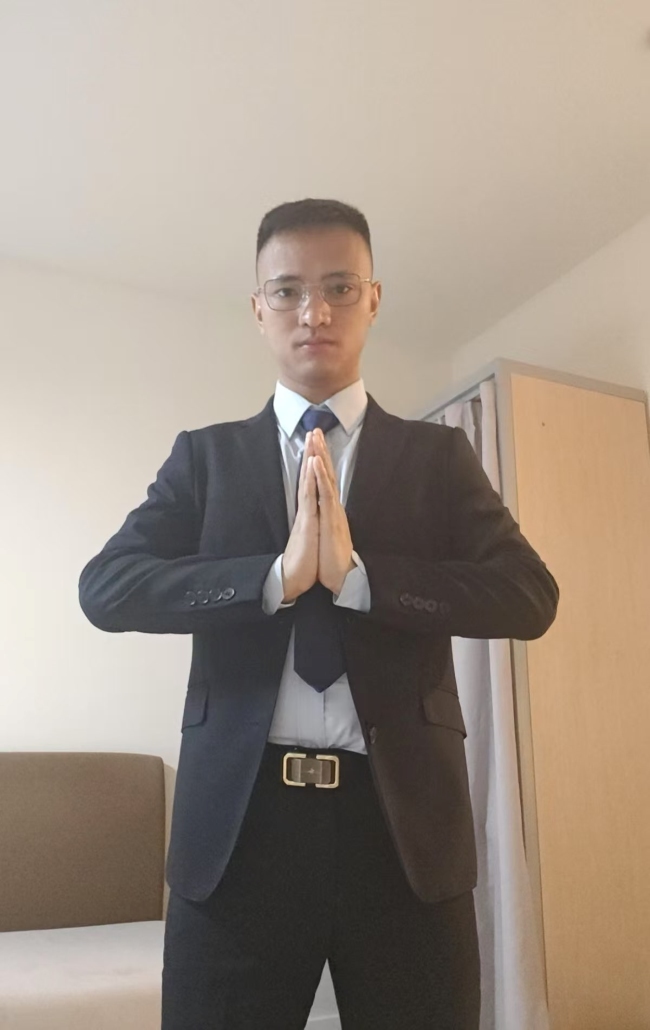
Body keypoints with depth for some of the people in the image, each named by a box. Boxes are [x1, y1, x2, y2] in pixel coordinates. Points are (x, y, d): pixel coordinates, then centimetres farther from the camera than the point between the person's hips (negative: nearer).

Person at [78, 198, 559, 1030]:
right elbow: (105, 586, -5)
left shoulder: (439, 455, 7)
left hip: (401, 815, 1)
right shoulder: (207, 455, 8)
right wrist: (277, 575, -18)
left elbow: (530, 597, -6)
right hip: (239, 817, 1)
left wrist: (357, 574, -18)